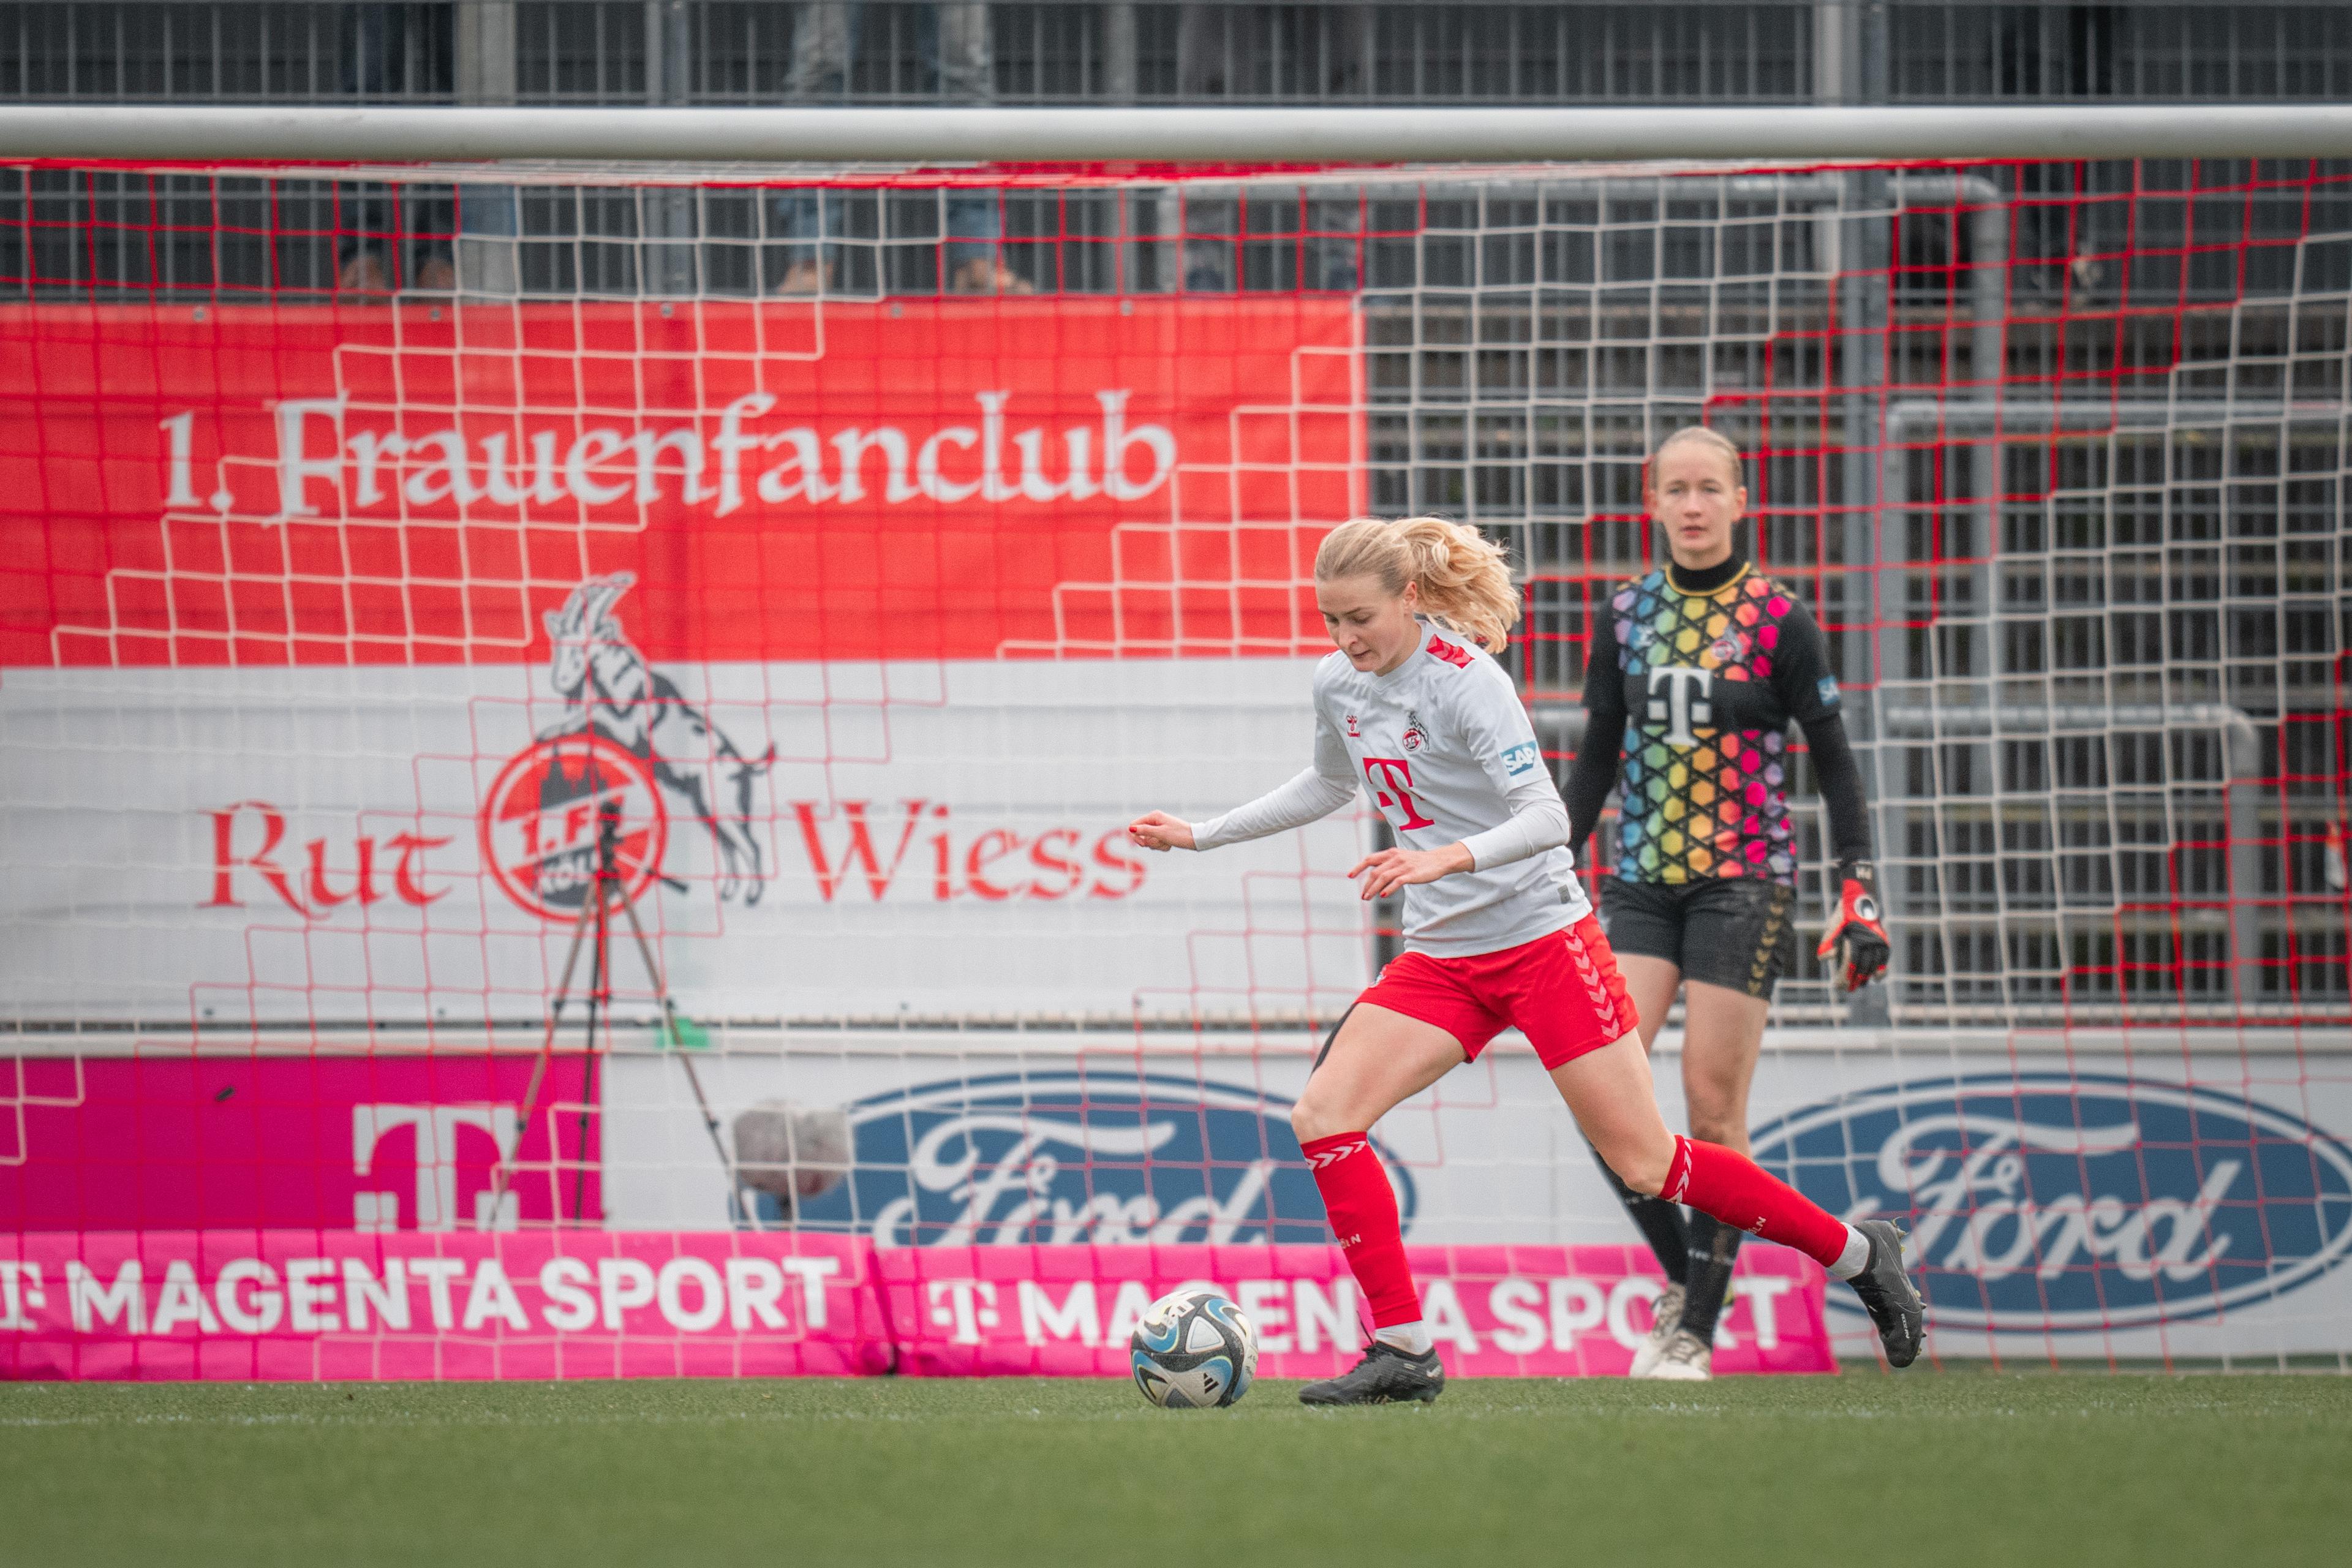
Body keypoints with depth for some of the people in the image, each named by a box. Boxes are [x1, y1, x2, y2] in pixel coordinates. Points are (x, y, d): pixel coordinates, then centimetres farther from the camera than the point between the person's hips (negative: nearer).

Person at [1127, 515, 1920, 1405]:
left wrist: (1444, 860, -42)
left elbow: (1545, 819, -26)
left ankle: (1854, 1254, 13)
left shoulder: (1467, 681, -18)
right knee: (1323, 1115, -12)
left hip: (1542, 939, -7)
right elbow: (1330, 786, 26)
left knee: (1643, 1163, -5)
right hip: (1440, 957, 7)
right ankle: (1402, 1351, -8)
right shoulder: (1338, 685, 4)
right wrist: (1201, 835, 24)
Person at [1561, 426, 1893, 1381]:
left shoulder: (1776, 618, -3)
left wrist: (1859, 889, -6)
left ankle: (1697, 1331, 0)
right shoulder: (1626, 615, 8)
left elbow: (1833, 762, 0)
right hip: (1641, 881, 4)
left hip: (1745, 880, -4)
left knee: (1712, 1104, -7)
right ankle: (1681, 1275, 5)